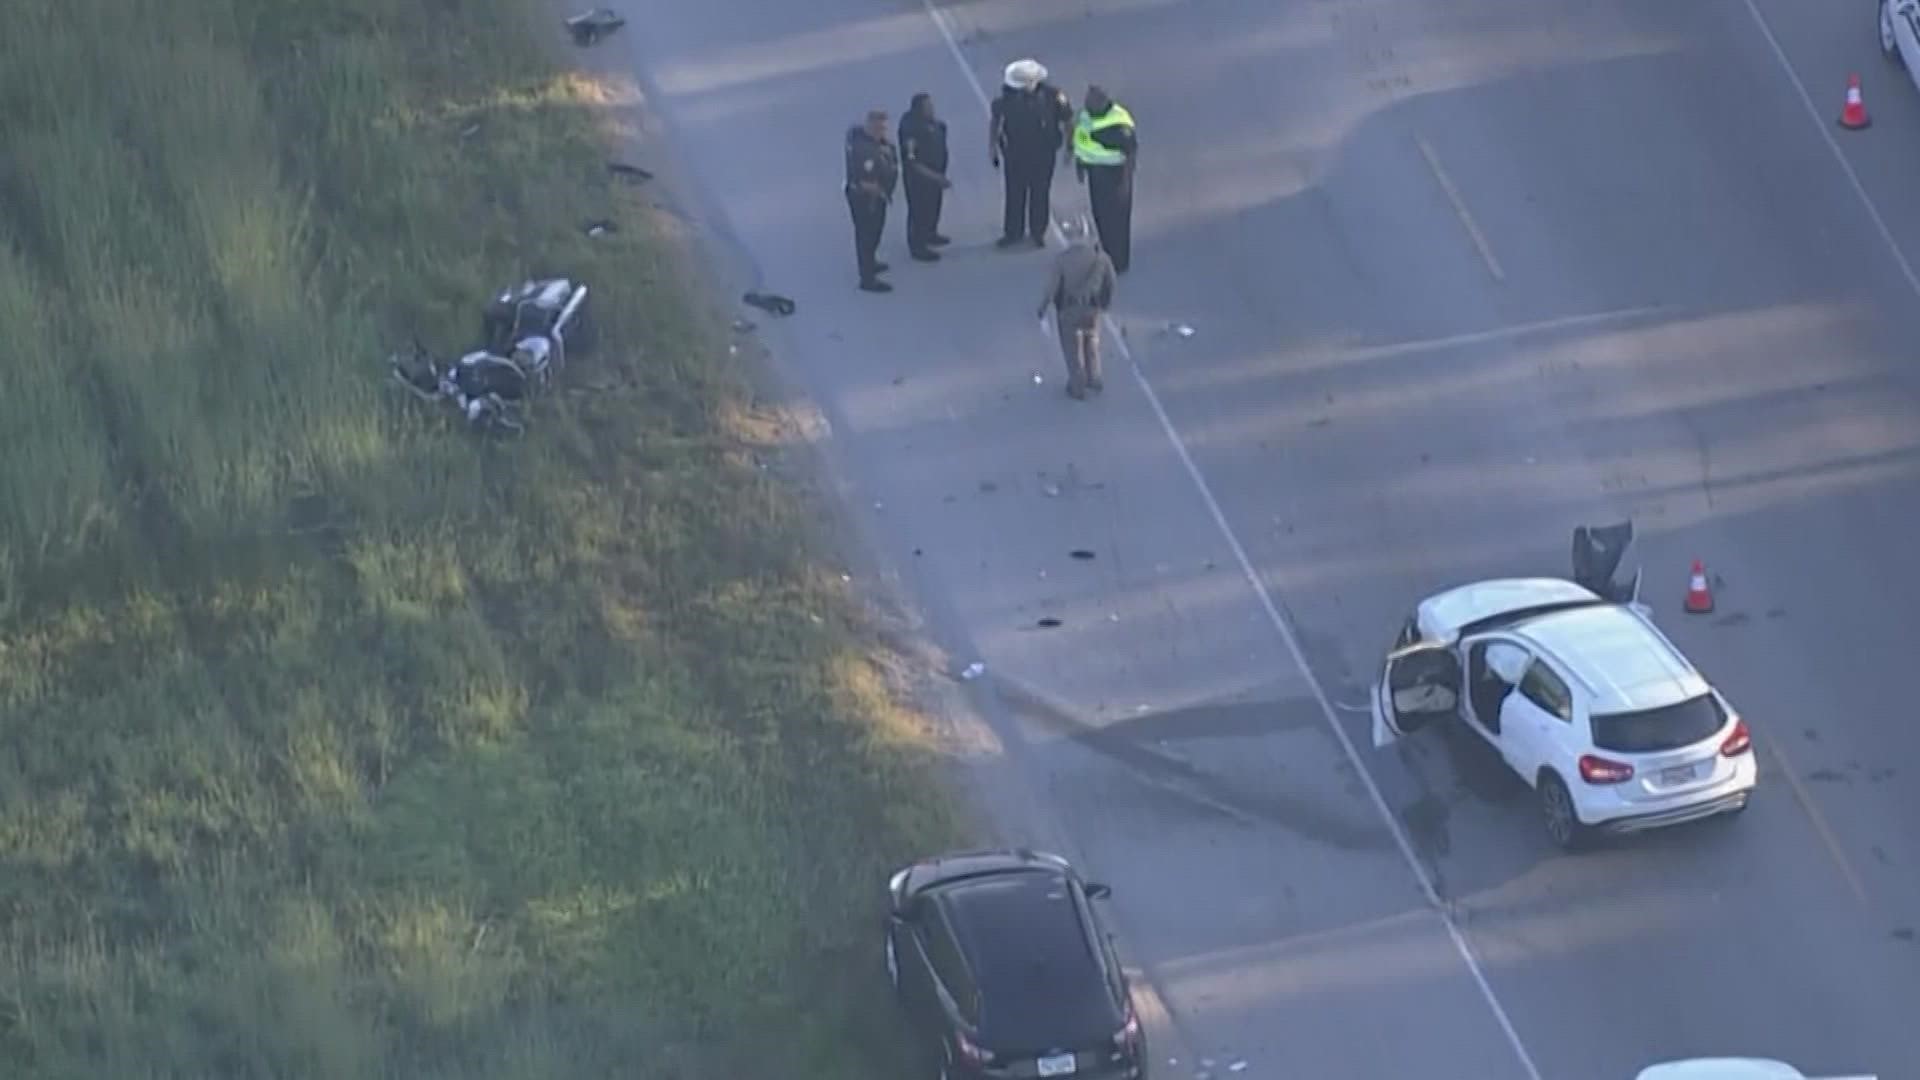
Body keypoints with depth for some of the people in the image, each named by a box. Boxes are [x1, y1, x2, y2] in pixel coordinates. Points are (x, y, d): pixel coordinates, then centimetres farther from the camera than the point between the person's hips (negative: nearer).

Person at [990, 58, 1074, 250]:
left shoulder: (1051, 95, -17)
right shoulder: (1008, 94, -12)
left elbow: (1067, 121, -5)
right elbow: (995, 121, 1)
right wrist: (992, 148, 2)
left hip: (1043, 153, -1)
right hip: (1015, 153, 1)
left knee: (1040, 193, 11)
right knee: (1014, 193, 9)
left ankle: (1038, 232, 27)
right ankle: (1013, 233, 24)